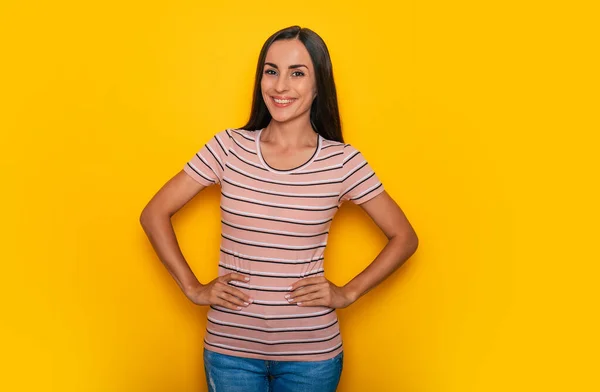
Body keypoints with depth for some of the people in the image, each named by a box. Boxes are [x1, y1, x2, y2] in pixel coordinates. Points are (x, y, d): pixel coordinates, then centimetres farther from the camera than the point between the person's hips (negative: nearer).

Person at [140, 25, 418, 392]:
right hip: (230, 347, 0)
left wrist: (348, 293, -5)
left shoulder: (342, 161, -7)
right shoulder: (229, 148, -6)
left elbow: (405, 237, 2)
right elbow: (154, 214, 1)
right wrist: (193, 288, -5)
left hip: (311, 352, 0)